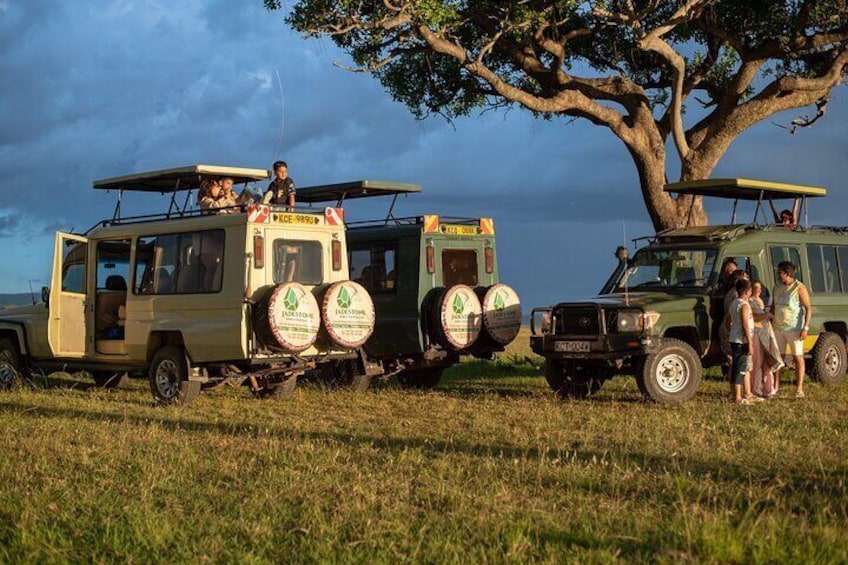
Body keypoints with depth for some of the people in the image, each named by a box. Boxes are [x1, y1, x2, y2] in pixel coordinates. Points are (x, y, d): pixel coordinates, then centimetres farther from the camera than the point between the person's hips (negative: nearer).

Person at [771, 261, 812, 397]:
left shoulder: (800, 288, -9)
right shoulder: (777, 288, 10)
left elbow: (808, 308, -11)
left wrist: (806, 328, -19)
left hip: (794, 329, -6)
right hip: (778, 329, 6)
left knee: (798, 358, -2)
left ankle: (799, 389, -2)